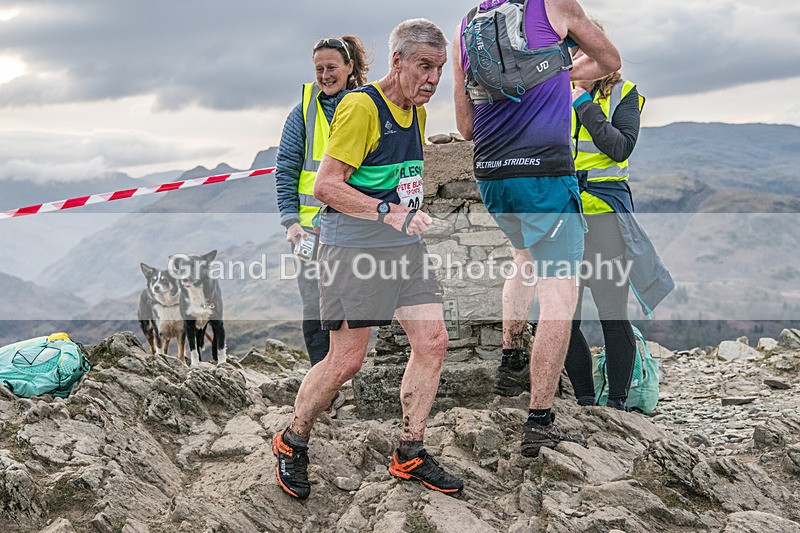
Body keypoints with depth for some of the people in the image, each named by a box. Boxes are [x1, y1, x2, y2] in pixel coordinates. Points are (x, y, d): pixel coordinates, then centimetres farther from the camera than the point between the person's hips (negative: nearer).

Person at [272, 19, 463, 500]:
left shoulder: (417, 111, 14)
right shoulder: (361, 106, -14)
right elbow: (326, 185, -20)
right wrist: (388, 213, -28)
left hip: (405, 246, 9)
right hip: (354, 248, -8)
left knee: (433, 341, 0)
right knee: (347, 360, -6)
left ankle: (410, 455, 13)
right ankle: (293, 444, 17)